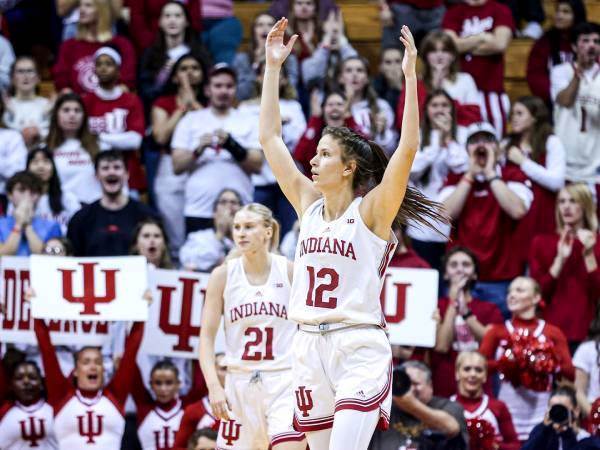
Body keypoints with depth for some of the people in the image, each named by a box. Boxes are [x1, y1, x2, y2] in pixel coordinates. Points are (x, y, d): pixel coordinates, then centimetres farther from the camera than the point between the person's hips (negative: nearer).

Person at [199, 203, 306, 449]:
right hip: (240, 381, 2)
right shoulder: (223, 275, 1)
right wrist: (213, 386, -11)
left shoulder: (290, 272, -1)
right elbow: (207, 336, 0)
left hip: (284, 381, -2)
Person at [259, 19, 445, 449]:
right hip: (310, 348, 6)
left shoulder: (371, 211, -5)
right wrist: (273, 66, 11)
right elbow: (270, 138, 13)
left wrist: (410, 75, -22)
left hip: (360, 351, -6)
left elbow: (407, 148, -18)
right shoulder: (309, 204, 10)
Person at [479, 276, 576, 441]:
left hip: (541, 415, 0)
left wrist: (550, 364, -17)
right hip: (508, 413, 0)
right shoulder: (497, 331, 8)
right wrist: (503, 363, -19)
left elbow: (570, 373, 1)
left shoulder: (553, 333, 9)